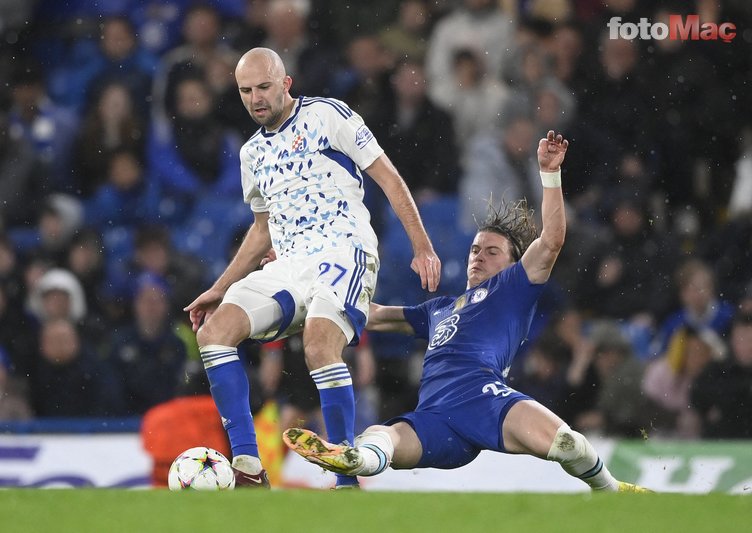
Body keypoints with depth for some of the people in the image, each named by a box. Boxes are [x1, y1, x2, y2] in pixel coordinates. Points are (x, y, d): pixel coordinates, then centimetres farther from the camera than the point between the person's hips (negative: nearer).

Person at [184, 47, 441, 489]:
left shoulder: (327, 115, 1)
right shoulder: (253, 153, 21)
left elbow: (389, 178, 0)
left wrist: (423, 248, -7)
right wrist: (220, 289, 27)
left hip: (343, 253, -7)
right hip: (287, 267, 7)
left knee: (319, 346, -31)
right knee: (214, 329, -15)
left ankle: (348, 483, -26)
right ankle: (248, 470, -21)